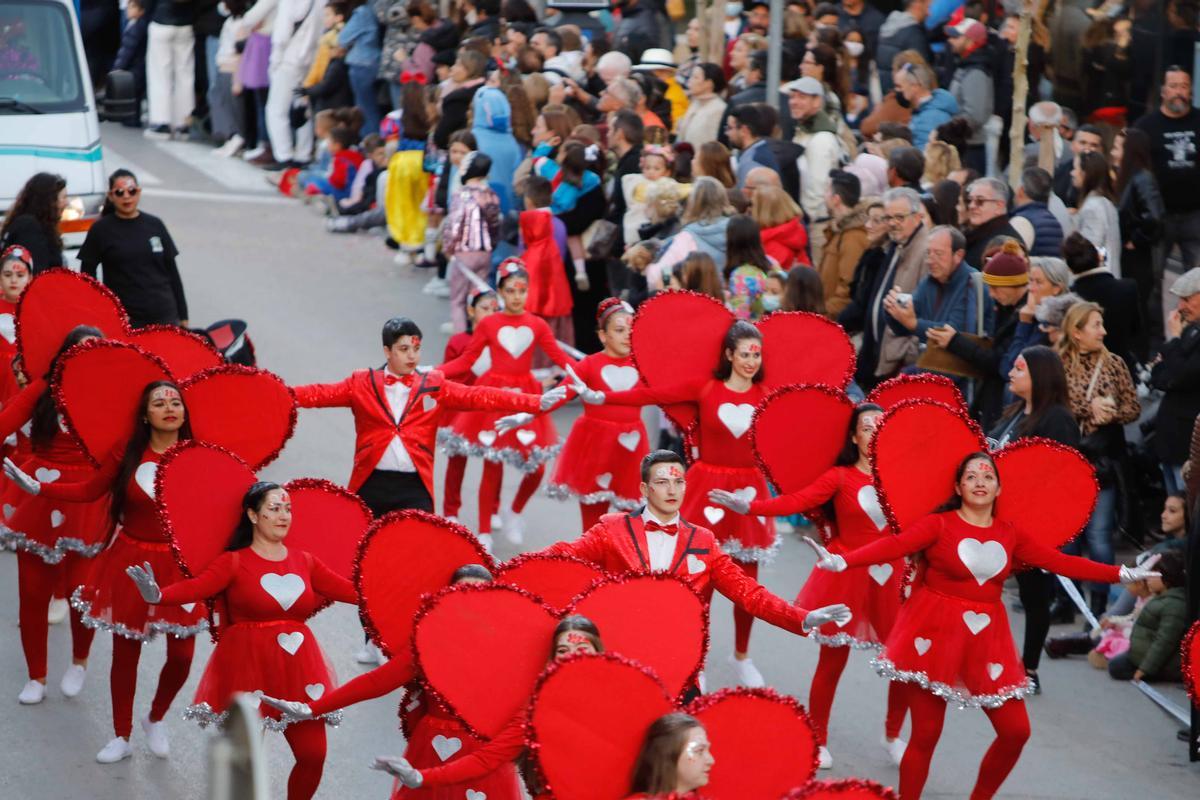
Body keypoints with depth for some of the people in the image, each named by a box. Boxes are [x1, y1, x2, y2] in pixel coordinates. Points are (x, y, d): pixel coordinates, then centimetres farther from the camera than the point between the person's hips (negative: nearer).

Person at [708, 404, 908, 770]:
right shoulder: (840, 477, -5)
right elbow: (796, 501, -16)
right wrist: (748, 506, -27)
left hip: (890, 579, 3)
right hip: (846, 578, -3)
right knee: (832, 662, 3)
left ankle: (893, 736, 23)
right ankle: (818, 741, 18)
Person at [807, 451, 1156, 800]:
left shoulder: (1010, 534, 8)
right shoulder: (939, 524, -6)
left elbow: (1060, 562, 6)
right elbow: (894, 545, -20)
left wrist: (1121, 574, 1)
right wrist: (841, 561, -36)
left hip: (987, 639, 5)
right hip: (936, 634, -5)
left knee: (1016, 731, 4)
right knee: (926, 734, -4)